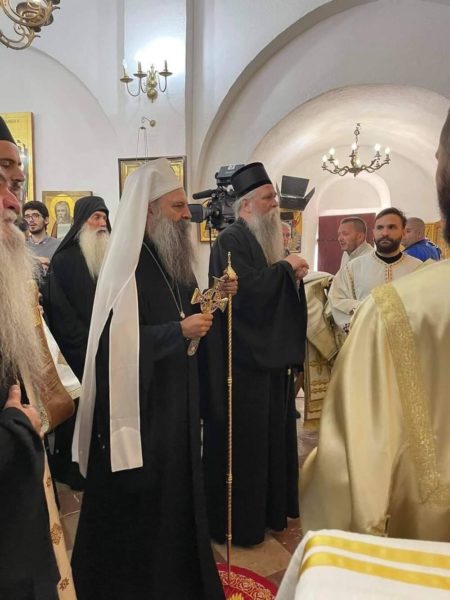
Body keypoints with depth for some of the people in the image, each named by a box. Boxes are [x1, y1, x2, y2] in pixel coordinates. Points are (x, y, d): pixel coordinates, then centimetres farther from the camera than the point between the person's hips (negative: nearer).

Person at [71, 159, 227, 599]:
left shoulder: (171, 258, 8)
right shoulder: (128, 264, -19)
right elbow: (116, 341, -25)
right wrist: (180, 330, -23)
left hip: (175, 400, 9)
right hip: (139, 405, -8)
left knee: (175, 492, 20)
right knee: (140, 503, 8)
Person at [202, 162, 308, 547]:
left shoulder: (267, 239, 15)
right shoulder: (230, 241, -13)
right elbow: (247, 289, -27)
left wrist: (294, 275, -3)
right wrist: (285, 267, -15)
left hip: (272, 352, 10)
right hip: (243, 357, -9)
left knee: (273, 434, 18)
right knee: (243, 441, 1)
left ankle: (271, 508, 34)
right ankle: (238, 520, 19)